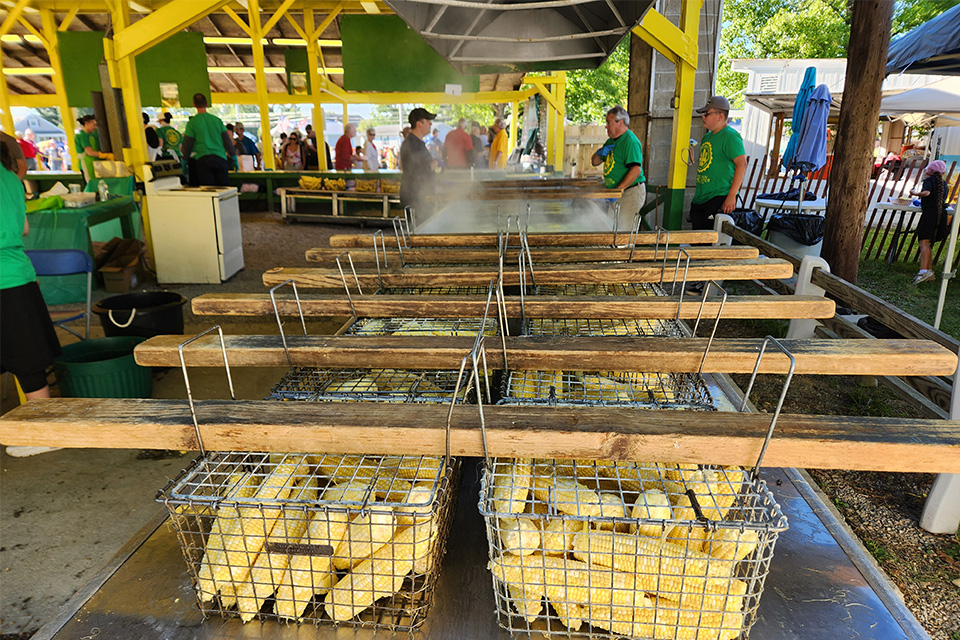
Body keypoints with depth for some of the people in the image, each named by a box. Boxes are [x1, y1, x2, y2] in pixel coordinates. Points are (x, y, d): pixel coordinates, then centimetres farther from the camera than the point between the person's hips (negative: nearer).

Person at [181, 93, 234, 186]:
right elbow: (227, 140, 8)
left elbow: (188, 145, 5)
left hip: (203, 158, -2)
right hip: (220, 158, 2)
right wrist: (234, 158, 13)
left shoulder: (192, 122, 3)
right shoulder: (217, 120, 9)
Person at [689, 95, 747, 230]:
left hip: (719, 198, -9)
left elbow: (742, 164, -18)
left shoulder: (730, 136, -10)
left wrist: (732, 195, -22)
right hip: (700, 198, 9)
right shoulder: (707, 136, 18)